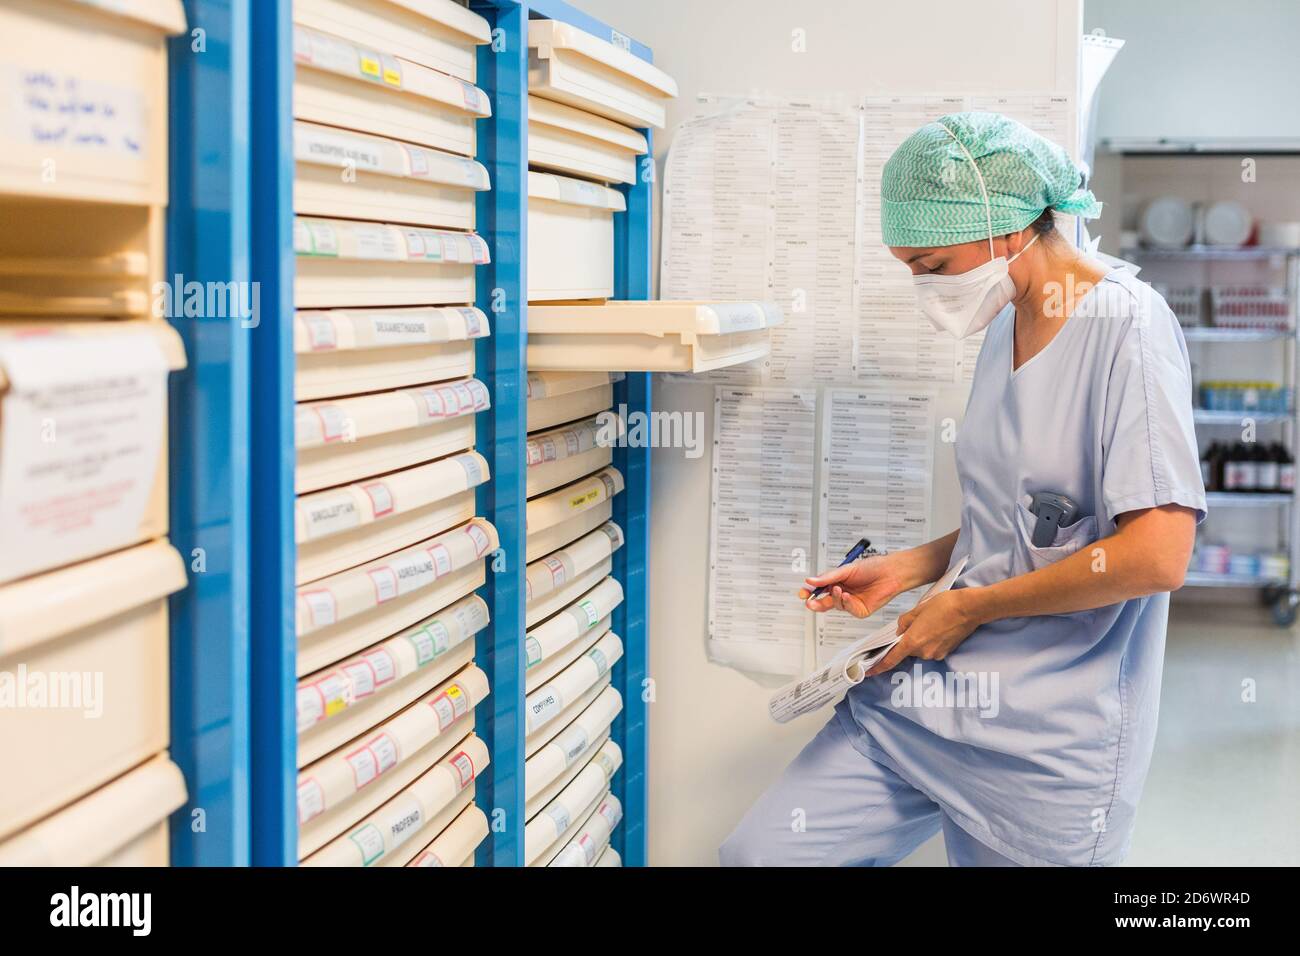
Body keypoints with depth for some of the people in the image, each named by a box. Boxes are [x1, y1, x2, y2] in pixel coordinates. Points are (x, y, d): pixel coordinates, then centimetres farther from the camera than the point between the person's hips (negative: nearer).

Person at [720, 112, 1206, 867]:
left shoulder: (1127, 323, -14)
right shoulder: (1006, 328, 12)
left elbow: (1157, 555, -22)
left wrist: (969, 607, -13)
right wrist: (905, 570, 9)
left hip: (1047, 740, -7)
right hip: (926, 692, 8)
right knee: (758, 854, 1)